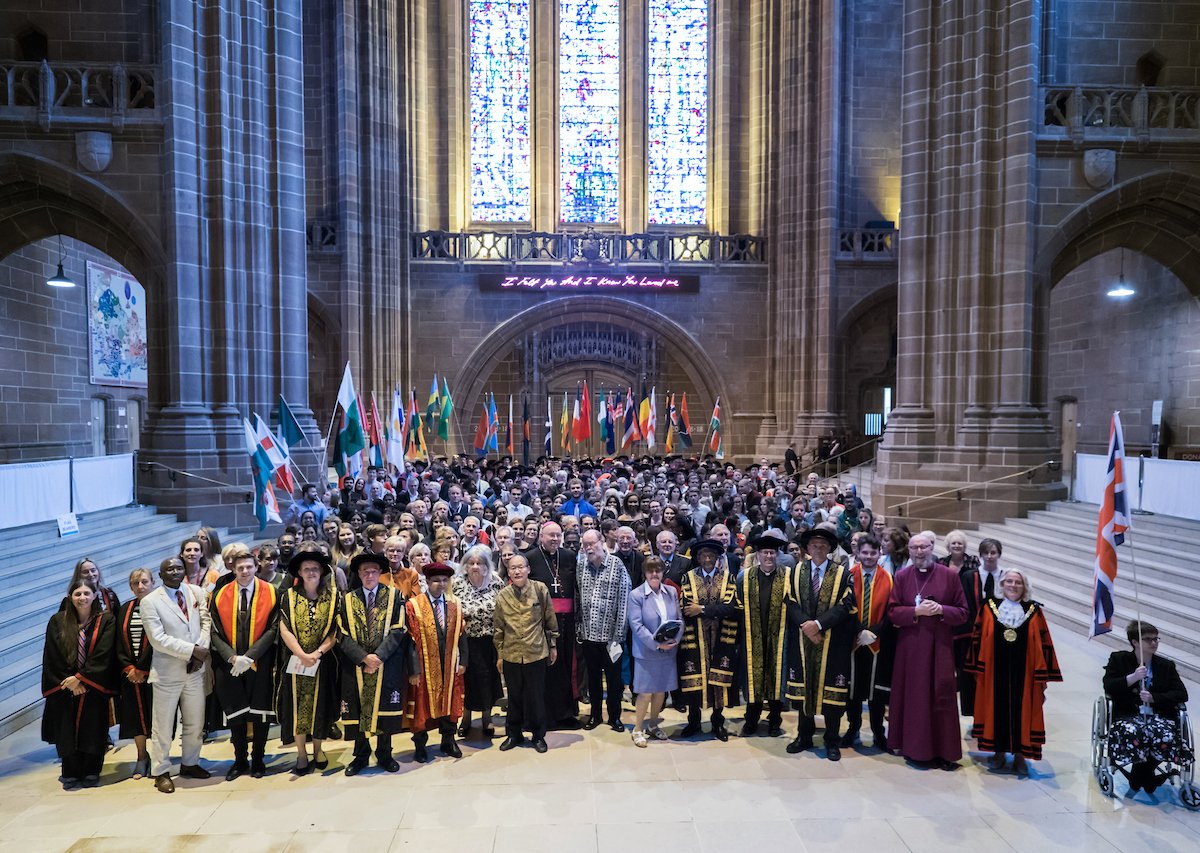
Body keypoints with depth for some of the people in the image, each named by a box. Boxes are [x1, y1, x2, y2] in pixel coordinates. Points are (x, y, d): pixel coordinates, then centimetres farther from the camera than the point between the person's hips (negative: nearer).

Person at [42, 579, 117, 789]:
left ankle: (91, 773, 17)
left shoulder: (106, 621, -3)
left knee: (93, 731, 3)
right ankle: (71, 775, 17)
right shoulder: (57, 622, 1)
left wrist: (81, 678, -14)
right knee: (67, 732, 4)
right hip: (64, 688, 1)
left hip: (94, 687, -1)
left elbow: (102, 655, -9)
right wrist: (69, 681, -8)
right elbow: (52, 657, -1)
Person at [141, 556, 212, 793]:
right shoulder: (149, 602, -8)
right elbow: (158, 639, -15)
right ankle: (161, 772, 22)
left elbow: (206, 622, 2)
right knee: (163, 726, 6)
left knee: (195, 722, 14)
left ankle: (190, 764, 32)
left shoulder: (197, 592, 4)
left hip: (195, 669, 4)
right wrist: (192, 650, -17)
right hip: (167, 672, -4)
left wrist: (201, 650, -13)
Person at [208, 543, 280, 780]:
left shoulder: (270, 593, -4)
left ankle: (258, 760, 22)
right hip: (228, 666, 2)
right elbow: (215, 632, 0)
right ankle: (240, 760, 24)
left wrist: (249, 656, -16)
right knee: (235, 715, 8)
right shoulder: (220, 595, 1)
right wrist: (232, 657, -14)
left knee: (259, 714, 7)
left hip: (260, 664, -1)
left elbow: (272, 629, -7)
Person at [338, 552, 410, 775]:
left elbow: (397, 631, -5)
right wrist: (364, 657, -14)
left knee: (385, 712, 6)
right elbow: (343, 636, -1)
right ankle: (360, 756, 24)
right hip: (356, 666, 1)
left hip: (387, 666, -1)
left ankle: (384, 755, 22)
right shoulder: (347, 600, 5)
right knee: (358, 712, 7)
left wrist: (378, 656, -16)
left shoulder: (394, 597, 1)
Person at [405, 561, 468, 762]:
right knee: (423, 705, 8)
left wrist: (462, 661, 1)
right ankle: (420, 745, 25)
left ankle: (448, 741, 29)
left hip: (449, 665, 4)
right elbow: (411, 640, -12)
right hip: (424, 666, -4)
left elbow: (461, 635, 6)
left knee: (449, 702, 13)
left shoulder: (454, 605, 3)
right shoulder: (413, 605, -11)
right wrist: (413, 670, -15)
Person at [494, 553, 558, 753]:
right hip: (511, 655, 2)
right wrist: (499, 655, 8)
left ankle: (538, 735, 25)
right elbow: (498, 628, 6)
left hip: (536, 653, -2)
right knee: (514, 696, 14)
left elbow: (550, 620, 1)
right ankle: (514, 734, 30)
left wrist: (553, 646, 5)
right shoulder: (502, 596, -2)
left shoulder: (540, 589, -7)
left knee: (536, 696, 8)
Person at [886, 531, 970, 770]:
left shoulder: (949, 576, 0)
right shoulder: (901, 577, 2)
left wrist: (941, 610, -16)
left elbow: (963, 613, 1)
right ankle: (916, 748, 19)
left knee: (942, 696, 1)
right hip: (910, 646, 1)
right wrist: (917, 611, -17)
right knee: (913, 696, 6)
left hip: (940, 646, -1)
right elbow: (892, 612, -2)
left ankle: (944, 751, 11)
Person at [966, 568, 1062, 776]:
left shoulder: (1033, 611, 0)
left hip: (1023, 673, 0)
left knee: (1021, 710, 5)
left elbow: (1042, 645, 1)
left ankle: (1019, 754, 18)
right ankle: (999, 751, 20)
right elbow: (979, 640, 3)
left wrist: (1043, 676, -3)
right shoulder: (989, 607, 0)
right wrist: (978, 669, 1)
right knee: (997, 709, 7)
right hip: (995, 672, 0)